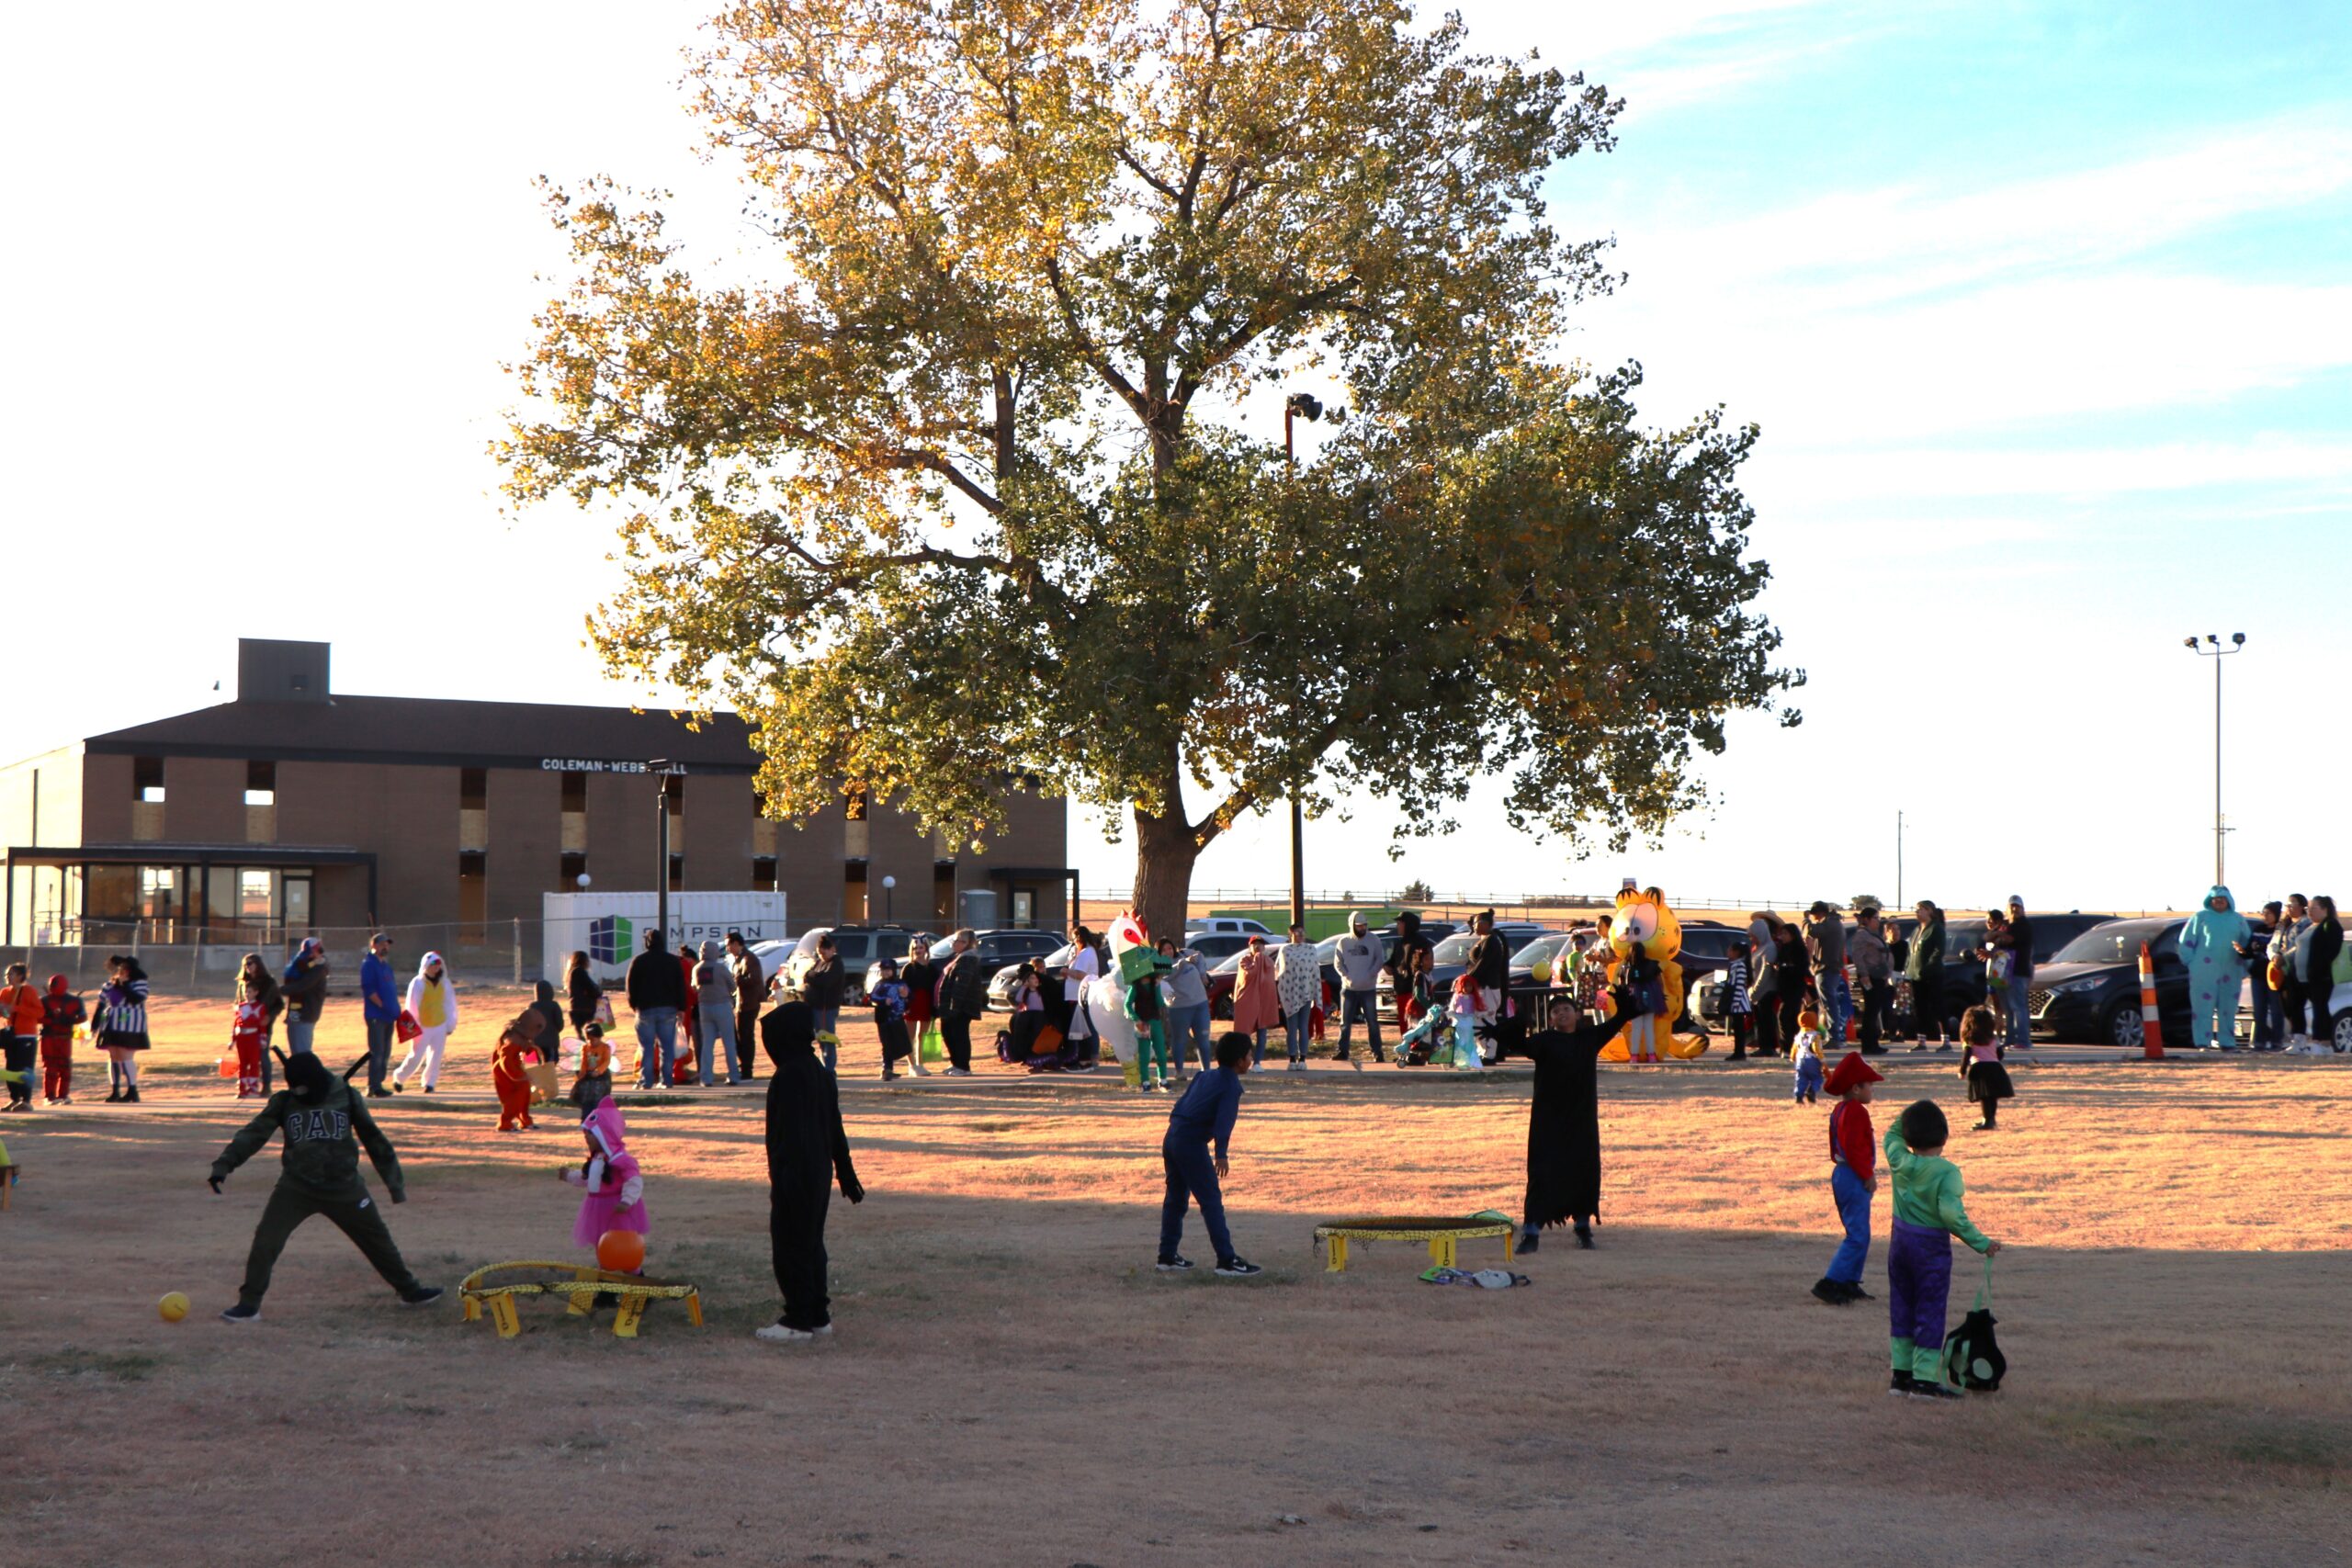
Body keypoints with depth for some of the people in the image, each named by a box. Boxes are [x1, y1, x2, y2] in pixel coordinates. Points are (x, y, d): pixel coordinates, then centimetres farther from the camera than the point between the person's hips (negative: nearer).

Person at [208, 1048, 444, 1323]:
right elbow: (254, 1133, -4)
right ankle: (249, 1304, 1)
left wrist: (394, 1179, 10)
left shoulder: (346, 1097, -2)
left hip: (343, 1186, 0)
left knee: (377, 1239, 10)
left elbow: (373, 1138, 6)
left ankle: (410, 1291, 27)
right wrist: (224, 1164, -17)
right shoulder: (284, 1102, -1)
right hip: (296, 1187, 0)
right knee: (265, 1241, -12)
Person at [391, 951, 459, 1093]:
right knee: (416, 1057, -2)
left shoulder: (445, 983, 5)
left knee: (435, 1056, 1)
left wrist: (450, 1025, 11)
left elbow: (450, 1005, 12)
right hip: (422, 1027, -4)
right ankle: (399, 1077, 17)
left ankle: (429, 1083, 11)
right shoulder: (418, 983, -9)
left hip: (440, 1026, 4)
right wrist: (414, 1027, -10)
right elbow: (412, 1007, -8)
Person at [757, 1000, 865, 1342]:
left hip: (795, 1175, -9)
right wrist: (846, 1172, 22)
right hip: (820, 1172, 9)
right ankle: (817, 1315, 22)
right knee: (811, 1244, 16)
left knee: (790, 1247, -2)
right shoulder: (821, 1072, 10)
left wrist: (781, 1177, -21)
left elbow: (789, 1132, -22)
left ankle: (798, 1321, 2)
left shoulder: (789, 1075, -18)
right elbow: (836, 1128, 16)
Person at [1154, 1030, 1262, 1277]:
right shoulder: (1231, 1086, -7)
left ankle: (1167, 1257, 25)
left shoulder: (1205, 1077, 19)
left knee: (1176, 1198, 18)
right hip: (1192, 1144, -9)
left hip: (1171, 1137, 9)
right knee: (1211, 1200, -7)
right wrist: (1222, 1154, -27)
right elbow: (1224, 1120, -20)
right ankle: (1227, 1261, -8)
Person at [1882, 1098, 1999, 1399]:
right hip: (1931, 1247, -6)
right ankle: (1924, 1379, 2)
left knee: (1901, 1307, 14)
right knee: (1930, 1310, 1)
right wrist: (1980, 1242, -20)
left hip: (1899, 1242, 6)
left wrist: (1907, 1117, 17)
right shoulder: (1946, 1171, -17)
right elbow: (1951, 1213, -26)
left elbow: (1892, 1137, 22)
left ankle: (1901, 1374, 19)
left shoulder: (1899, 1160, -2)